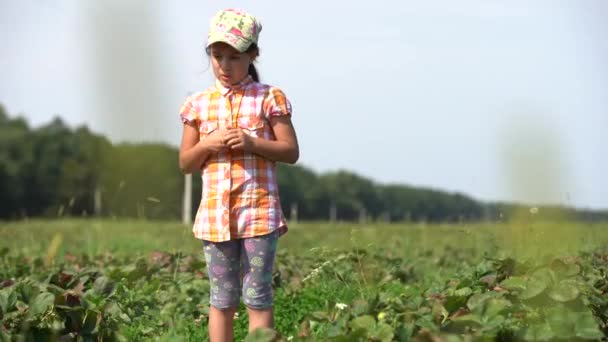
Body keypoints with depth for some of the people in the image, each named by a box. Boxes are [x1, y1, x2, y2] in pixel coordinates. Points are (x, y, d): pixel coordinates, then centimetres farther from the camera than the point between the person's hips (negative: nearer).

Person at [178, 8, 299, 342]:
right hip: (215, 214, 3)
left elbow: (291, 152, -1)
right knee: (221, 300, 8)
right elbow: (185, 163, 11)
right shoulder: (198, 104, 8)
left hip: (259, 213, -3)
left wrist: (253, 143, -15)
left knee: (257, 297, 0)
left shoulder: (269, 98, 1)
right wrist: (207, 144, -9)